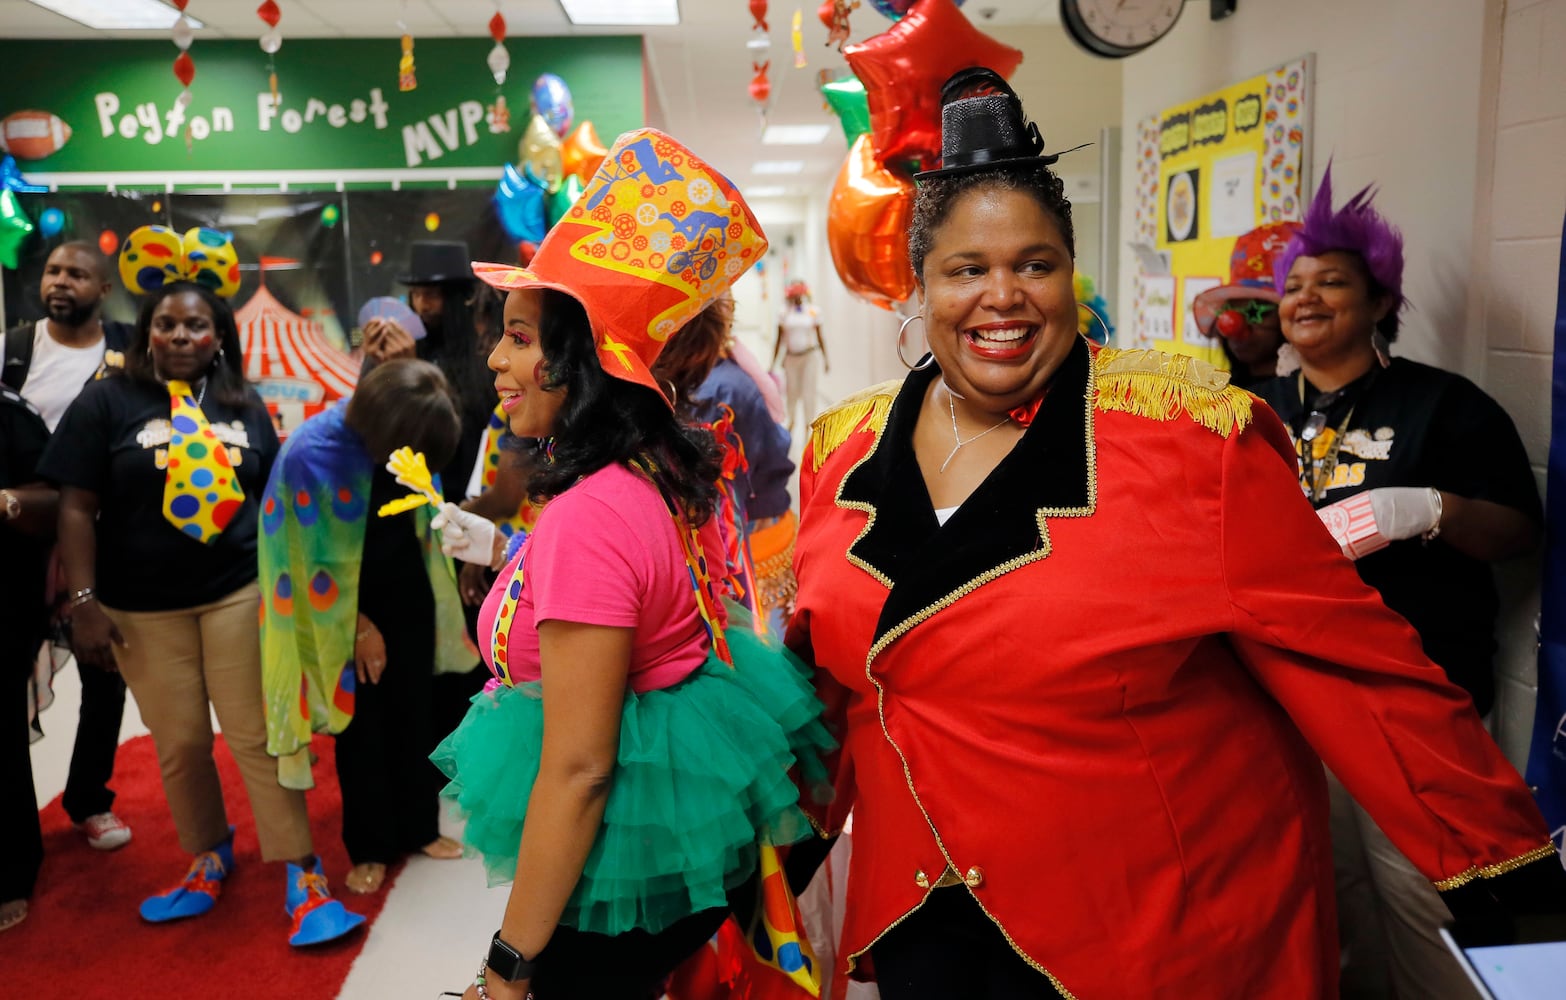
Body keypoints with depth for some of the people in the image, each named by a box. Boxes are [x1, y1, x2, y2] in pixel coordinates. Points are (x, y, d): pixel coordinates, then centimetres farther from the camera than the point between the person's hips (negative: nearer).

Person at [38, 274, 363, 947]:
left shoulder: (245, 404, 7)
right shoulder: (107, 400, -1)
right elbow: (77, 506, -3)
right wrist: (83, 602, -9)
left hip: (240, 592, 1)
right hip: (143, 607, 0)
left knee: (258, 736, 0)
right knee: (179, 744, 9)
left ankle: (302, 876, 6)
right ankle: (208, 857, 30)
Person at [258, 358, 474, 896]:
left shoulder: (404, 429, -14)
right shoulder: (313, 452, -27)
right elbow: (322, 562, -16)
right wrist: (359, 626, -7)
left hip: (405, 589, 4)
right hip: (344, 601, -4)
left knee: (413, 710, 12)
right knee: (360, 722, 6)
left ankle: (419, 827, 28)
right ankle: (369, 847, 22)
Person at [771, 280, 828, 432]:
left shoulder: (812, 312, 1)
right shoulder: (785, 313, 4)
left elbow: (820, 338, 6)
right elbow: (780, 340, 8)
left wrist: (826, 359, 5)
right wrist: (773, 363, 8)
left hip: (809, 356, -1)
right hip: (791, 357, 1)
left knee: (808, 392, -4)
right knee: (791, 392, 7)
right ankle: (791, 422, 28)